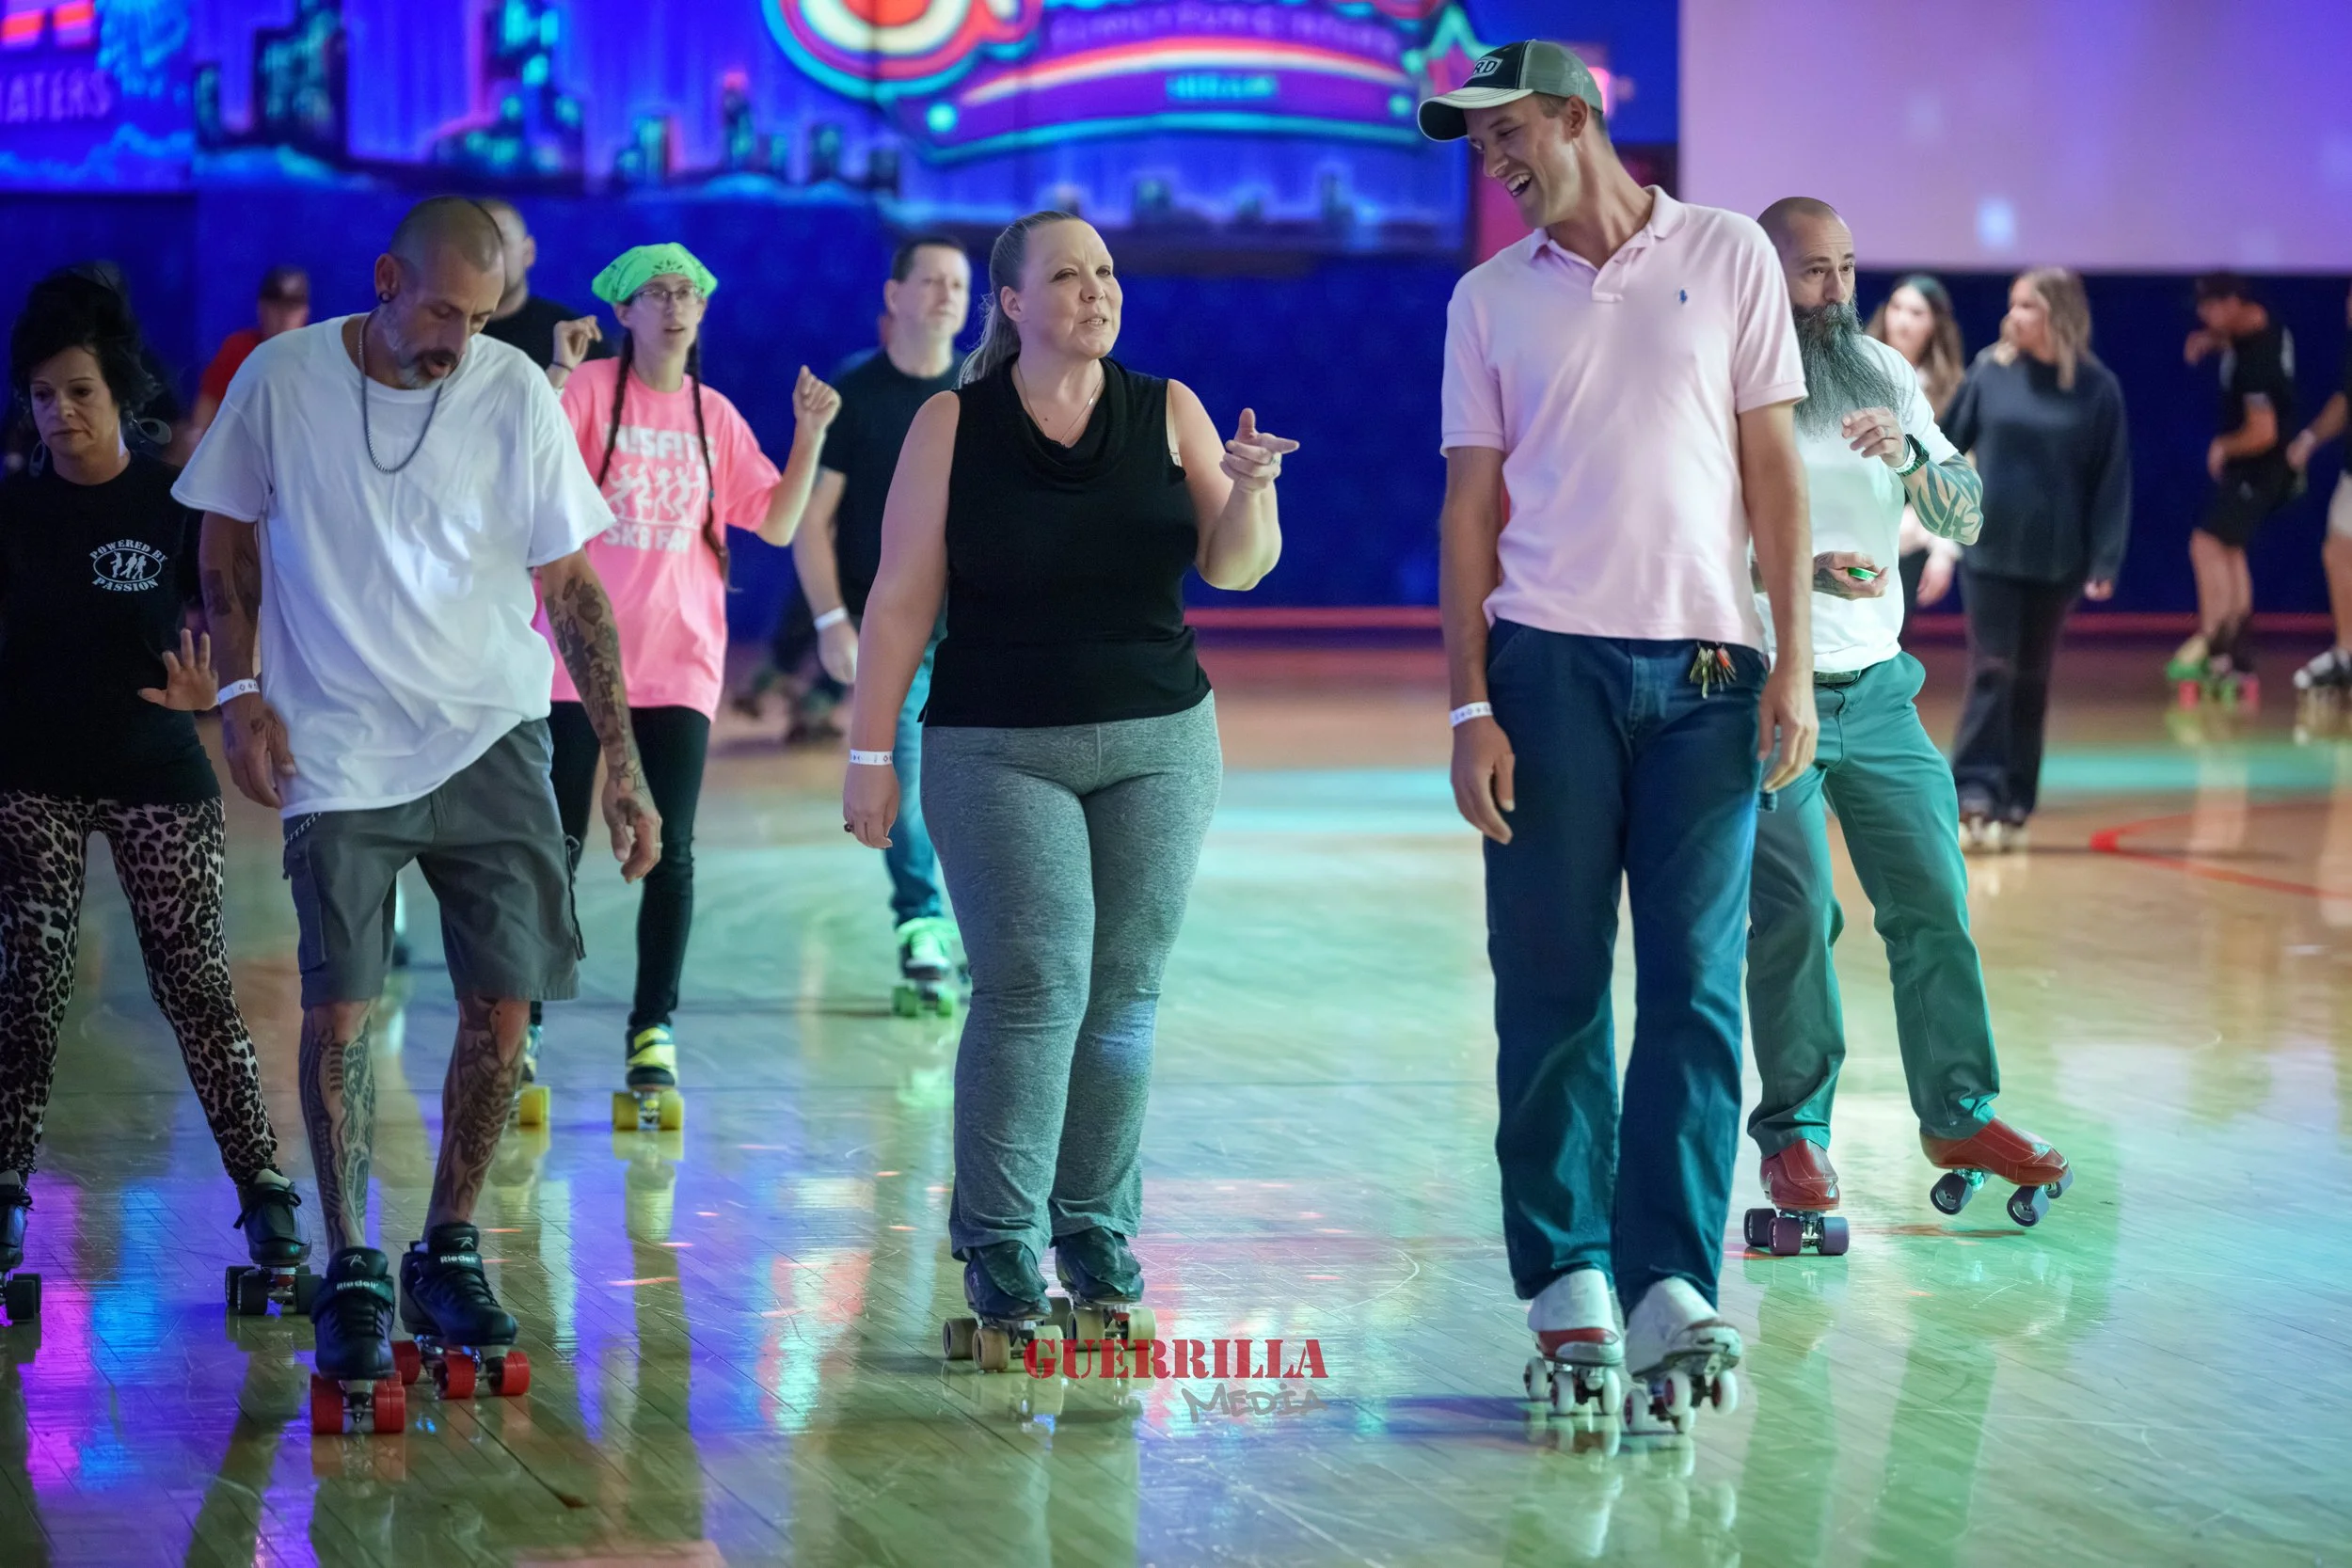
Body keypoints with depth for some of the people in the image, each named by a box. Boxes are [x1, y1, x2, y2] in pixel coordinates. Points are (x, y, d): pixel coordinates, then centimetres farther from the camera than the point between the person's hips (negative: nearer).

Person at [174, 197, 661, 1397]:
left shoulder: (515, 393, -3)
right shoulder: (282, 380, -5)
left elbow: (571, 586, 3)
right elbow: (230, 533, 9)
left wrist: (622, 760, -1)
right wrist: (241, 690, -2)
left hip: (492, 743, 1)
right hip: (336, 751, -1)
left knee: (502, 1006, -1)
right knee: (339, 1010, -6)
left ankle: (449, 1255, 16)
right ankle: (350, 1274, 5)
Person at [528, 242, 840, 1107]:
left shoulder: (714, 417, 10)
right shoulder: (588, 389, -4)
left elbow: (777, 523, 8)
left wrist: (809, 433, -2)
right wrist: (559, 379, -27)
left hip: (679, 660, 3)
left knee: (669, 854, 2)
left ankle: (653, 1030, 10)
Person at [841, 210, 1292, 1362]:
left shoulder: (1167, 413, 4)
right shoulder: (954, 427, -2)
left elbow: (1235, 567, -1)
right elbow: (900, 600, -2)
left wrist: (1248, 491, -22)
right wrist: (870, 754, -4)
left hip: (1159, 745, 3)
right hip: (998, 750, -3)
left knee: (1124, 994, 5)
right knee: (1035, 983, -11)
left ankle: (1098, 1234, 14)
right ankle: (999, 1244, -3)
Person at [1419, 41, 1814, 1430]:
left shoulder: (1728, 257, 7)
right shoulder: (1491, 300, 10)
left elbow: (1775, 467, 6)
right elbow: (1471, 506, 8)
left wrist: (1793, 664, -2)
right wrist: (1470, 707, 0)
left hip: (1705, 667, -1)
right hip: (1549, 664, 1)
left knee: (1697, 987, -4)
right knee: (1551, 991, 1)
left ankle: (1671, 1289, -5)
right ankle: (1567, 1281, 8)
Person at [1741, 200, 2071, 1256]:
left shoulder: (1886, 376, 10)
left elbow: (1965, 522, 7)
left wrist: (1909, 454, -13)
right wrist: (1805, 569, -27)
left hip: (1878, 692, 5)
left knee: (1932, 902, 3)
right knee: (1793, 914, -9)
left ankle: (1957, 1114, 15)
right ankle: (1794, 1137, 2)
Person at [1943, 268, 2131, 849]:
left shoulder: (2097, 388, -4)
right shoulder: (1990, 371, -2)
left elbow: (2112, 481, -4)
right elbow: (1949, 443, 5)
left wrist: (2104, 562, -7)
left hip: (2055, 559, 0)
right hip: (1989, 550, 0)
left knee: (2031, 679, 9)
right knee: (1991, 671, -6)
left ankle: (2016, 805, 15)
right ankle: (1977, 795, -10)